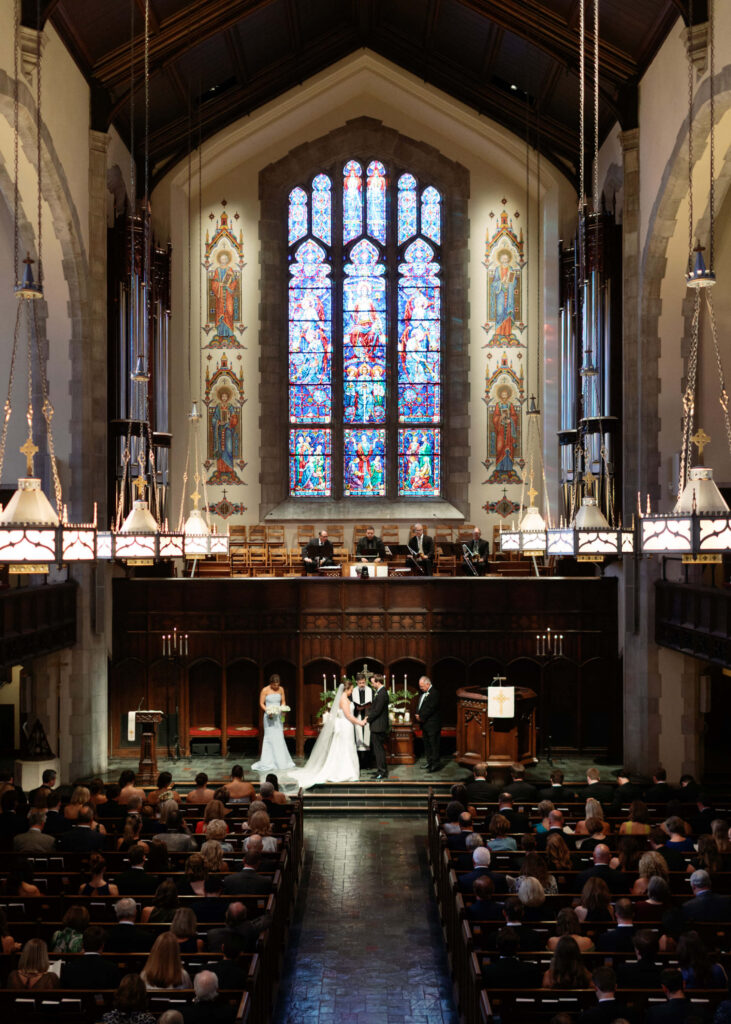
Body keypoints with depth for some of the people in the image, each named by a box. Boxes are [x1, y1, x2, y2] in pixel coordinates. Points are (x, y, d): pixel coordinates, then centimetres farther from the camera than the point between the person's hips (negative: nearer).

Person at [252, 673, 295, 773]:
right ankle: (269, 763, -2)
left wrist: (283, 709, -6)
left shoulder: (281, 689, 5)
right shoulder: (265, 690, -7)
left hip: (278, 716, 4)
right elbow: (261, 703, -3)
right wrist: (268, 711, -18)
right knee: (270, 737, -6)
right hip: (269, 716, -4)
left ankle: (281, 761, 11)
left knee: (279, 737, 5)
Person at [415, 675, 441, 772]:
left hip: (432, 724, -10)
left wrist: (421, 717, -15)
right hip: (425, 725, 10)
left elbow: (430, 709, -20)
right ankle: (429, 762, 24)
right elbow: (419, 706, 17)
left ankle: (435, 764, -1)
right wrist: (417, 715, -1)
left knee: (434, 744, -5)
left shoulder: (434, 694, -15)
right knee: (426, 744, 15)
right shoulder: (423, 693, 14)